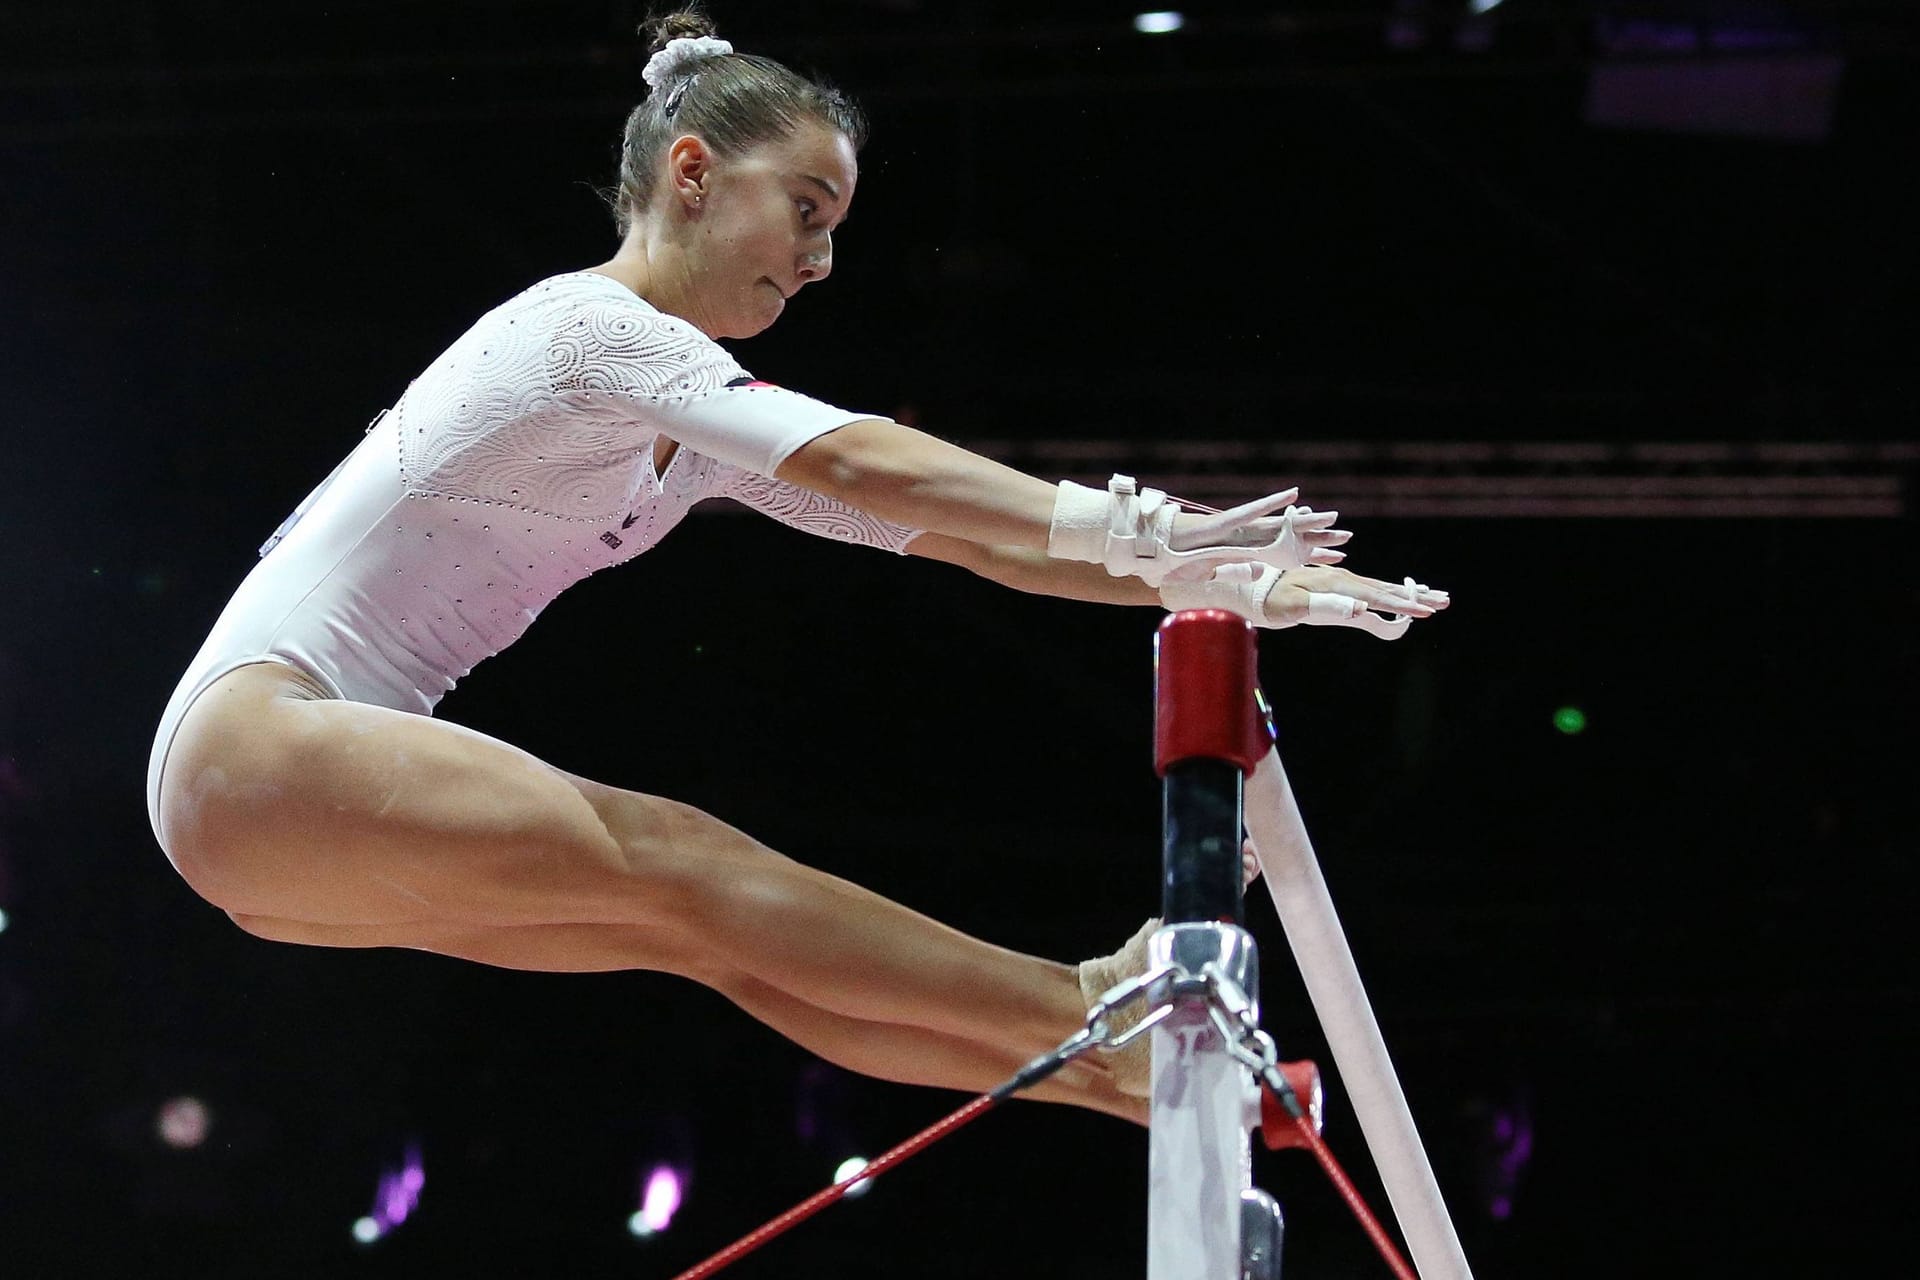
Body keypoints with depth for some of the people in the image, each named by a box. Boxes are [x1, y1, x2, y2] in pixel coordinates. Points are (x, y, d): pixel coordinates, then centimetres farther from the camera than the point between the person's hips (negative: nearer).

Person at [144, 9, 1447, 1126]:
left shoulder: (701, 425, 14)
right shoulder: (592, 326, -15)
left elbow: (952, 531, 6)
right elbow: (857, 464, -30)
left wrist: (1229, 583, -6)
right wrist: (1134, 531, -38)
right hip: (253, 737, -8)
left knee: (732, 940, -10)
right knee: (677, 864, -24)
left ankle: (1123, 1075, -21)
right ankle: (1098, 1010, -30)